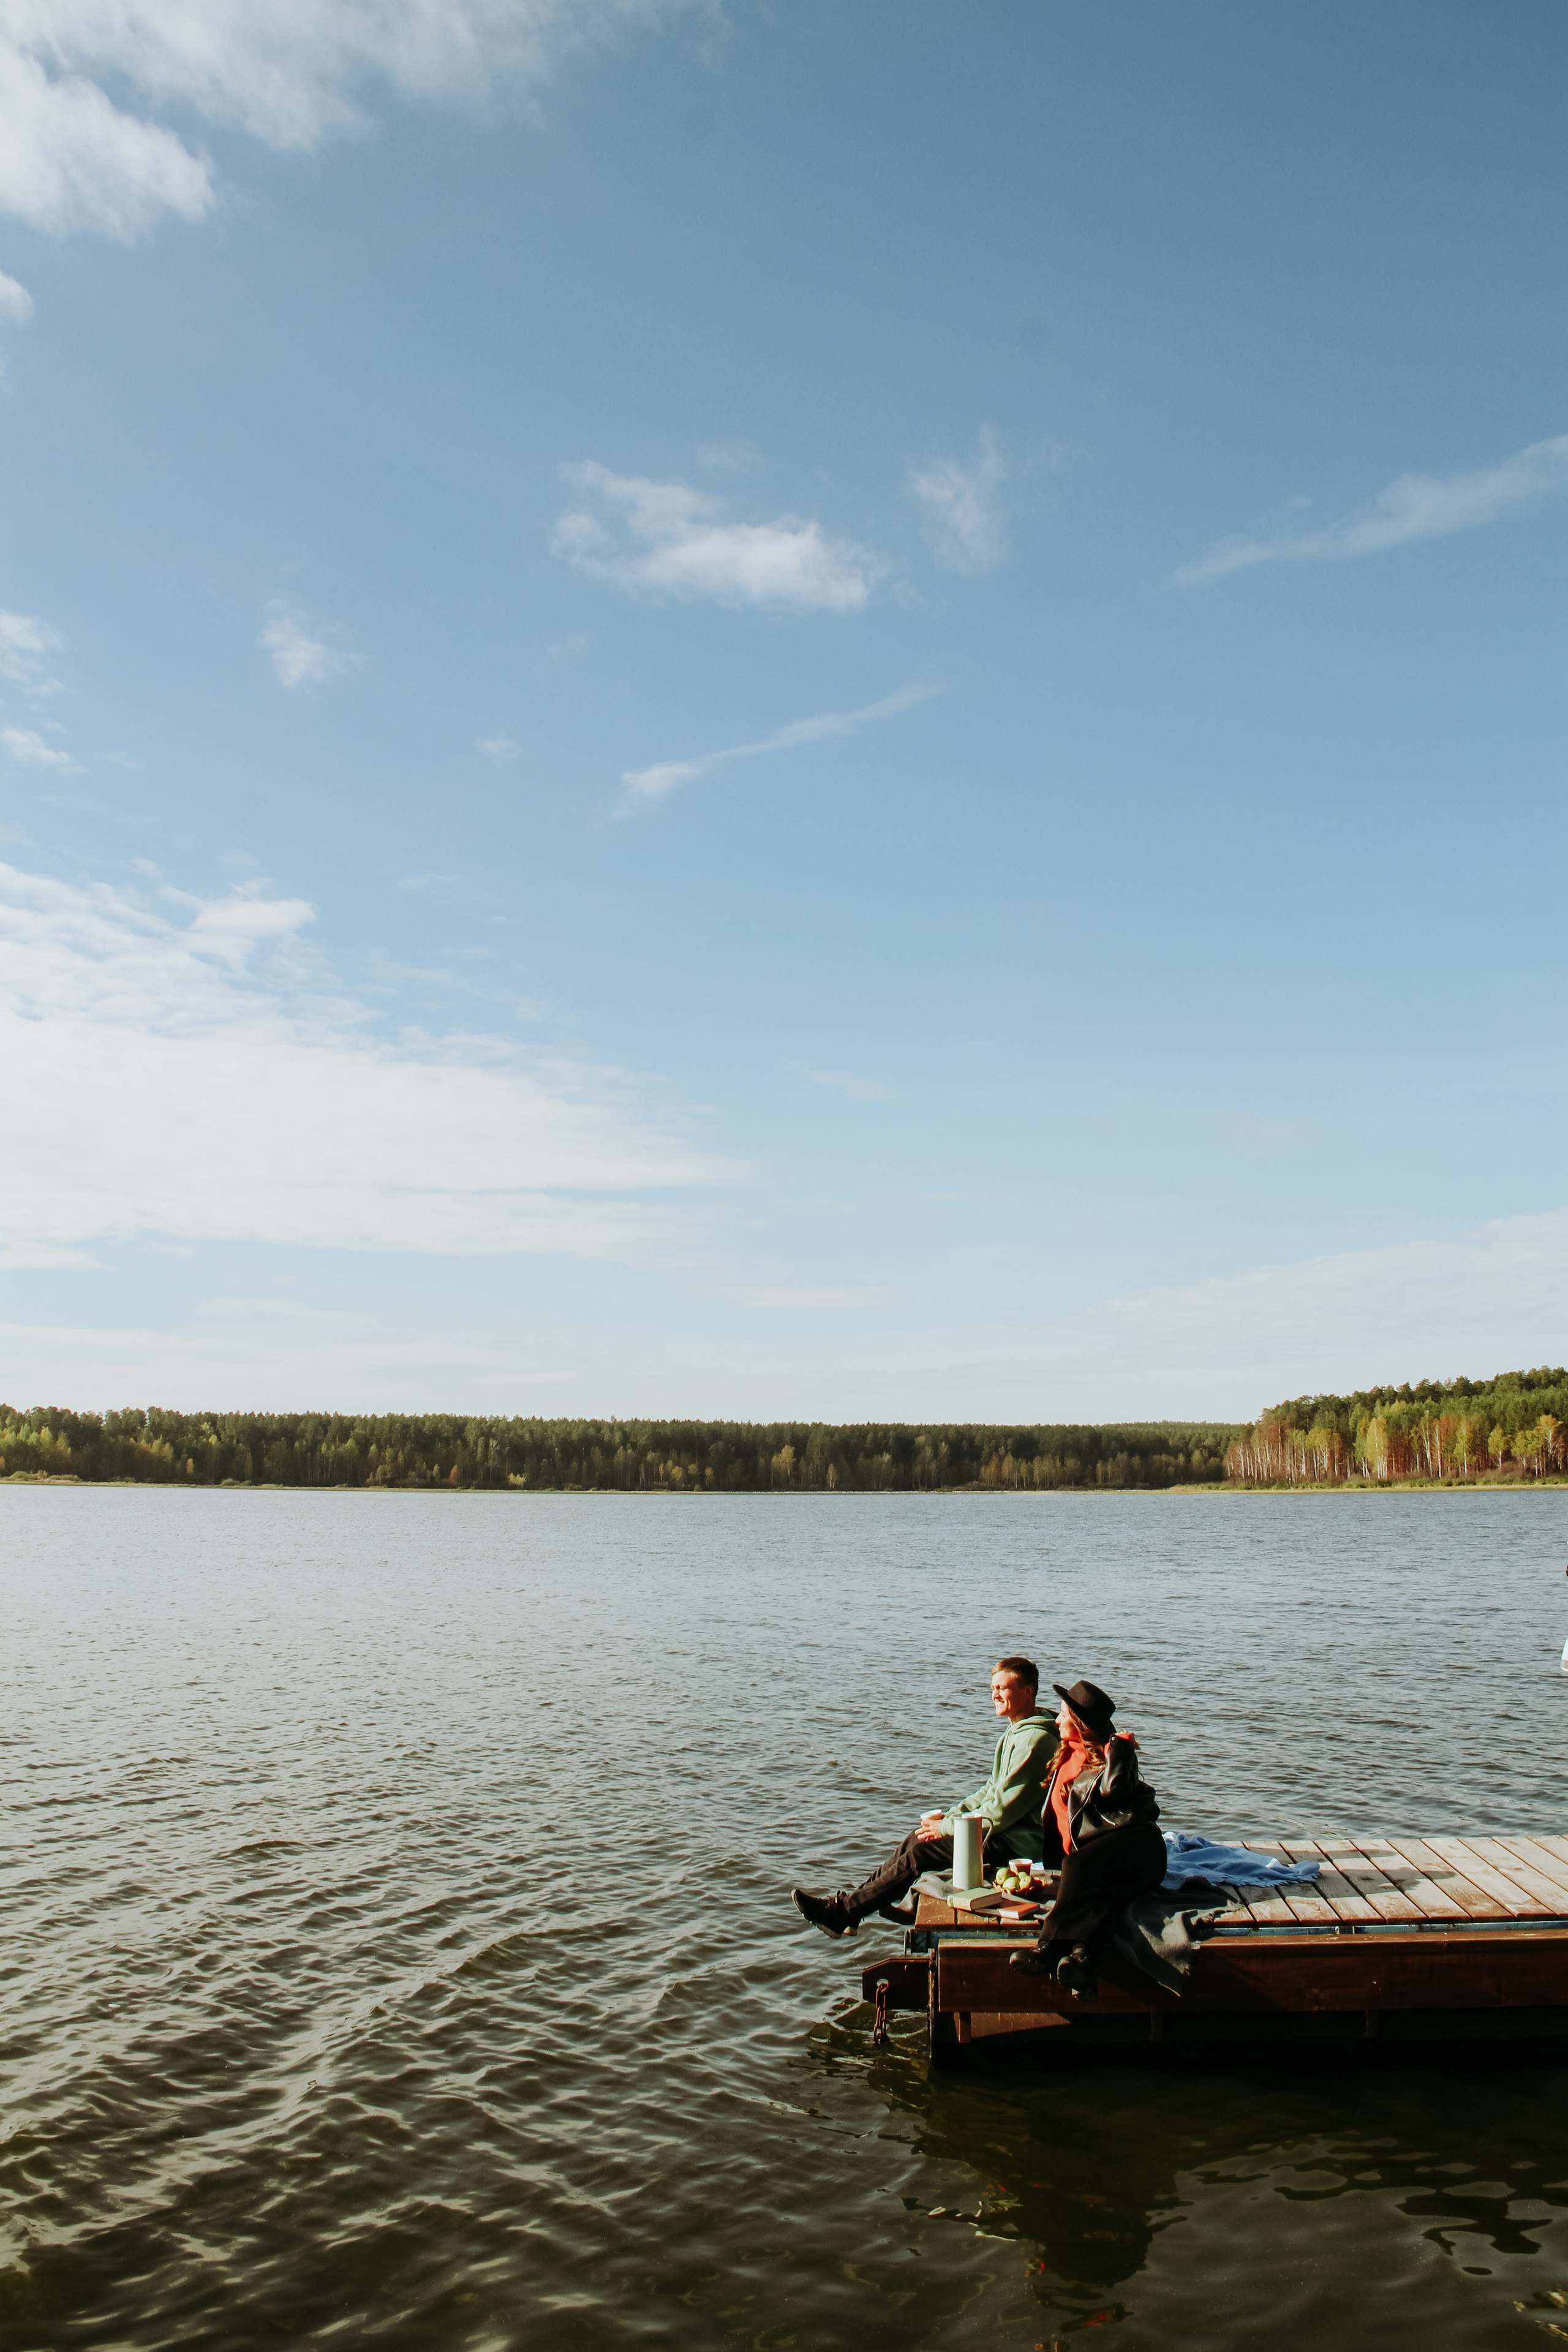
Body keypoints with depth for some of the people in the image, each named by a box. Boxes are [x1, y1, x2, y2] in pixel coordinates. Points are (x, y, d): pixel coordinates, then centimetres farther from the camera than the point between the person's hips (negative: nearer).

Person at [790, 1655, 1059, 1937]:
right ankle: (858, 1895, 11)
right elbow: (991, 1790, 19)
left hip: (1017, 1844, -10)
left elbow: (1003, 1810, -22)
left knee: (921, 1854, -14)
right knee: (919, 1836, 9)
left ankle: (842, 1912, -6)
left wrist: (947, 1827, -13)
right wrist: (950, 1815, 5)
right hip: (1006, 1831, 10)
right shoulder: (1016, 1732, 15)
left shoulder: (1035, 1739, -20)